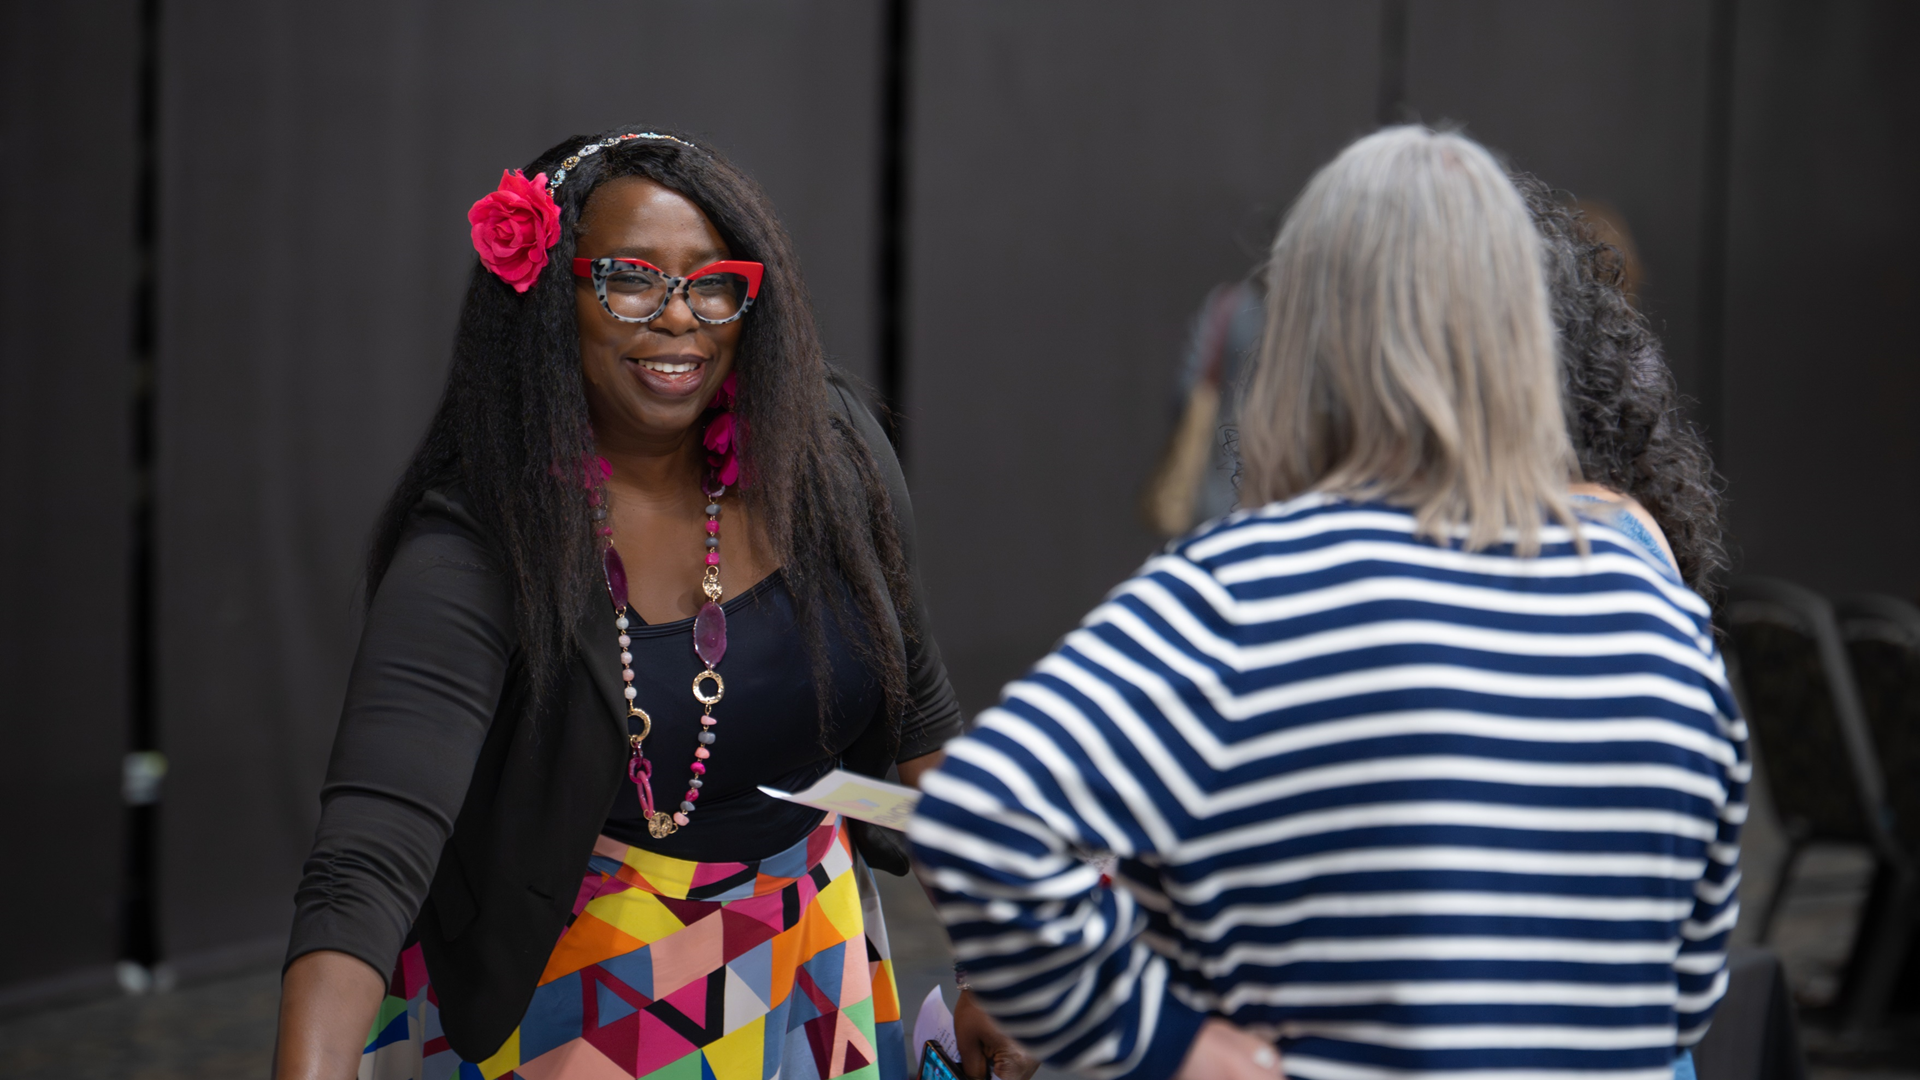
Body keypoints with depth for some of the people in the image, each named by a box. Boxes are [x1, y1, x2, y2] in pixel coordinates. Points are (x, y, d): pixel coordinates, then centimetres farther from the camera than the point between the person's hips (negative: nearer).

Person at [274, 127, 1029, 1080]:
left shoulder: (827, 457, -10)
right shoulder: (476, 550, -26)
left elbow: (917, 716, 5)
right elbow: (368, 866, -38)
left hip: (807, 970, 4)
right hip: (579, 998, -4)